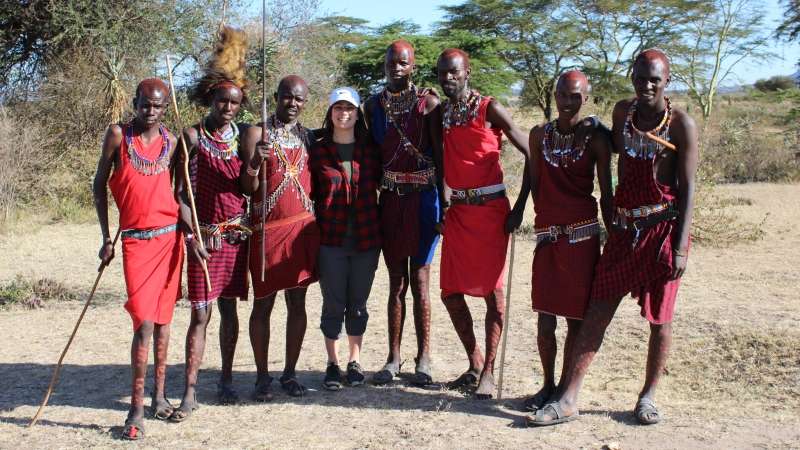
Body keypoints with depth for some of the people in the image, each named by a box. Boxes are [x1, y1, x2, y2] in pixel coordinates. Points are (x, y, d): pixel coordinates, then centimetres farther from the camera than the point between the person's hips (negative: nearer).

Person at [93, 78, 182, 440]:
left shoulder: (171, 142, 6)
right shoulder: (118, 135, -1)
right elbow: (99, 186, 5)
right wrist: (106, 238, 3)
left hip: (170, 237, 3)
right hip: (135, 240, -3)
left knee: (163, 319, 10)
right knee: (144, 323, -11)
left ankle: (159, 395, 21)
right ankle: (136, 409, -6)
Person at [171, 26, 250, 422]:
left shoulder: (241, 135, 7)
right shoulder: (193, 136, -3)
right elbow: (179, 193, -5)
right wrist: (192, 234, -13)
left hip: (237, 234, 3)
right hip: (205, 235, -3)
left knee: (229, 307, 11)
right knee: (200, 313, -4)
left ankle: (226, 381, 23)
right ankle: (190, 393, 1)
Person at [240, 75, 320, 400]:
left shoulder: (307, 136, 12)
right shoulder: (258, 133, -1)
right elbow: (249, 188, -7)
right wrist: (255, 163, -25)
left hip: (303, 227, 4)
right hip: (268, 229, -4)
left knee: (297, 302, 6)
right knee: (263, 303, 2)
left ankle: (290, 373, 16)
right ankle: (262, 376, 11)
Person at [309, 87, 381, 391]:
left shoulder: (370, 150, 5)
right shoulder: (318, 150, 1)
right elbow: (310, 194, 4)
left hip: (366, 239, 1)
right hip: (331, 239, -1)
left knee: (358, 304, 10)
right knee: (333, 304, 3)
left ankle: (355, 362, 23)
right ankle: (332, 364, 17)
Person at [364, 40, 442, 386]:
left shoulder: (428, 102, -3)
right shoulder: (373, 105, 9)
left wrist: (444, 205, -9)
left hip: (422, 198, -3)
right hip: (390, 198, 3)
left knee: (419, 279, 0)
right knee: (396, 280, 8)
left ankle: (423, 358, 9)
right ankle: (393, 358, 13)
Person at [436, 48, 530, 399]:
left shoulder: (489, 109, -5)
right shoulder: (440, 113, 11)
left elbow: (528, 151, -8)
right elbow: (439, 160, 13)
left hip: (490, 209, -6)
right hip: (458, 210, 6)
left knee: (492, 290, -1)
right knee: (451, 293, 5)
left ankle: (488, 371, 7)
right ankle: (474, 363, 21)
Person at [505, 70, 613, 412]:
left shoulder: (595, 137, 0)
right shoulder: (540, 134, 9)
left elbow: (605, 192, 1)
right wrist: (517, 211, 6)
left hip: (582, 233, -3)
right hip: (547, 233, 3)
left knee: (575, 316, 2)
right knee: (545, 316, 3)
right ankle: (548, 384, 20)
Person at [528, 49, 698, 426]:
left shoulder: (681, 124, -5)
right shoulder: (622, 112, 9)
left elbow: (687, 188, -8)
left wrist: (680, 246, -14)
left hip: (664, 227, -4)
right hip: (625, 226, 4)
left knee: (659, 316, 5)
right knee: (598, 310, 0)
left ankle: (648, 396, 21)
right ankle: (568, 399, 1)